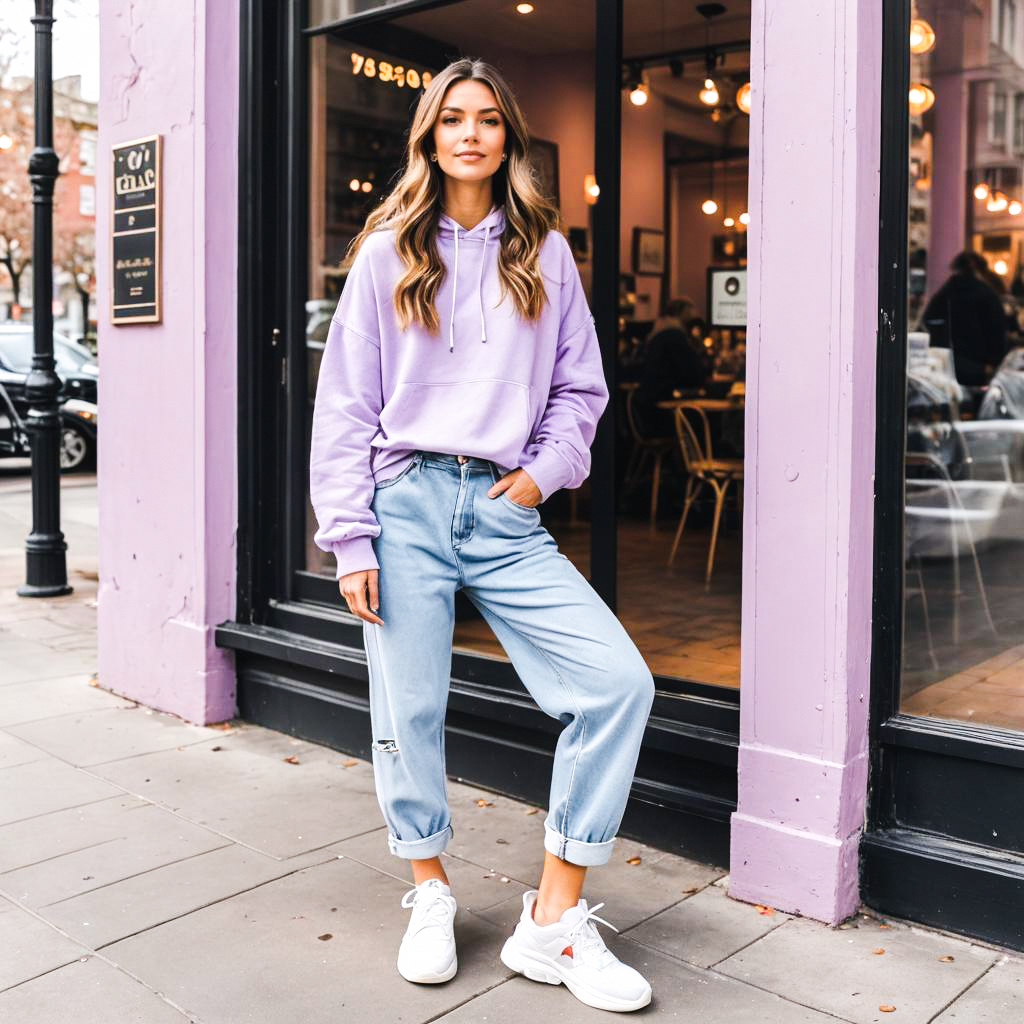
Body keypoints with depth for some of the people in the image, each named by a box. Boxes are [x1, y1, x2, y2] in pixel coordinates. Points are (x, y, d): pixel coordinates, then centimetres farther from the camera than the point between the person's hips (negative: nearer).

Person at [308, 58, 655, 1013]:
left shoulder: (544, 252, 14)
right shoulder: (387, 253, 9)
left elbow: (580, 386, 17)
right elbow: (345, 403, 4)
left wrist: (548, 469, -1)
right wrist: (350, 538, -4)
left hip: (507, 512, 2)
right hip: (408, 503, -1)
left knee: (619, 682, -12)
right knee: (409, 709, 2)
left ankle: (553, 916, 1)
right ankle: (430, 896, 27)